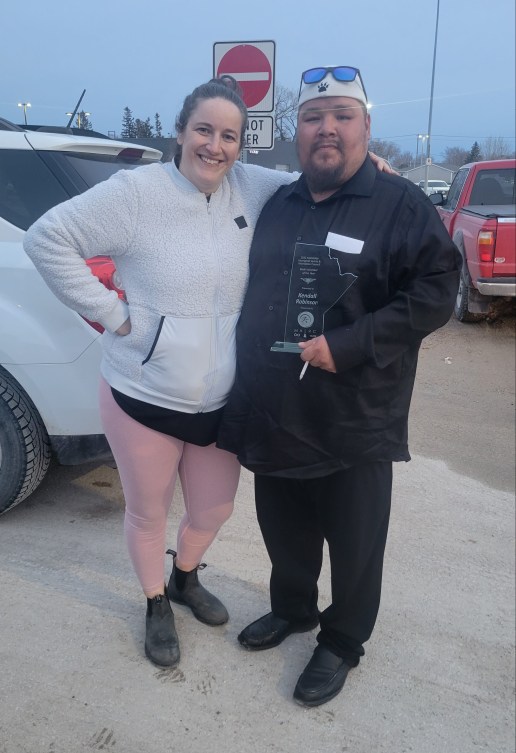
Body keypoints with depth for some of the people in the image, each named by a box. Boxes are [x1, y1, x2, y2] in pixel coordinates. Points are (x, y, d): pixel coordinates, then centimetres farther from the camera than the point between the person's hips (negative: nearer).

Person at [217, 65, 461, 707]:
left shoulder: (400, 206, -6)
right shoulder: (276, 206, 11)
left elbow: (435, 292, -14)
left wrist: (347, 346, -21)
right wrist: (243, 382, 9)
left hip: (356, 425, -5)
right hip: (272, 418, 5)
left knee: (353, 545, 12)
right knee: (283, 531, 22)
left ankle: (342, 642, 36)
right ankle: (292, 608, 48)